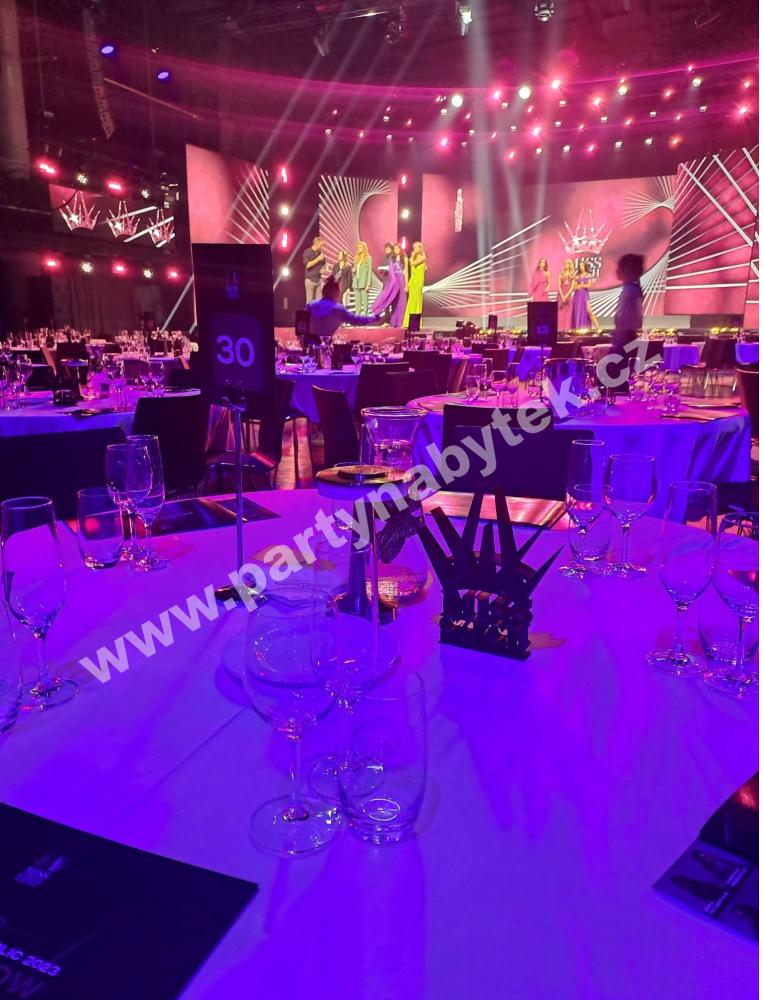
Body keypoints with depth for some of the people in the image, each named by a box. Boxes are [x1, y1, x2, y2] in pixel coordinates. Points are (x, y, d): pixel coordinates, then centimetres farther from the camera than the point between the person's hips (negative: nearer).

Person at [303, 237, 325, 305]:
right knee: (310, 300, -5)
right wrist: (318, 259, -15)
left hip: (318, 279, 5)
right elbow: (307, 265, -18)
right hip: (310, 279, -5)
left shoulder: (320, 253, 12)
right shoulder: (307, 252, -5)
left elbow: (323, 265, 23)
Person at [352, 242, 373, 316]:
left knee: (365, 301, -7)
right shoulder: (356, 258, 17)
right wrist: (353, 271, -2)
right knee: (357, 302, 5)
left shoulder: (368, 258, 0)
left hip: (364, 283, -6)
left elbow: (369, 271, -6)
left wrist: (368, 284, -14)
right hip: (356, 283, 6)